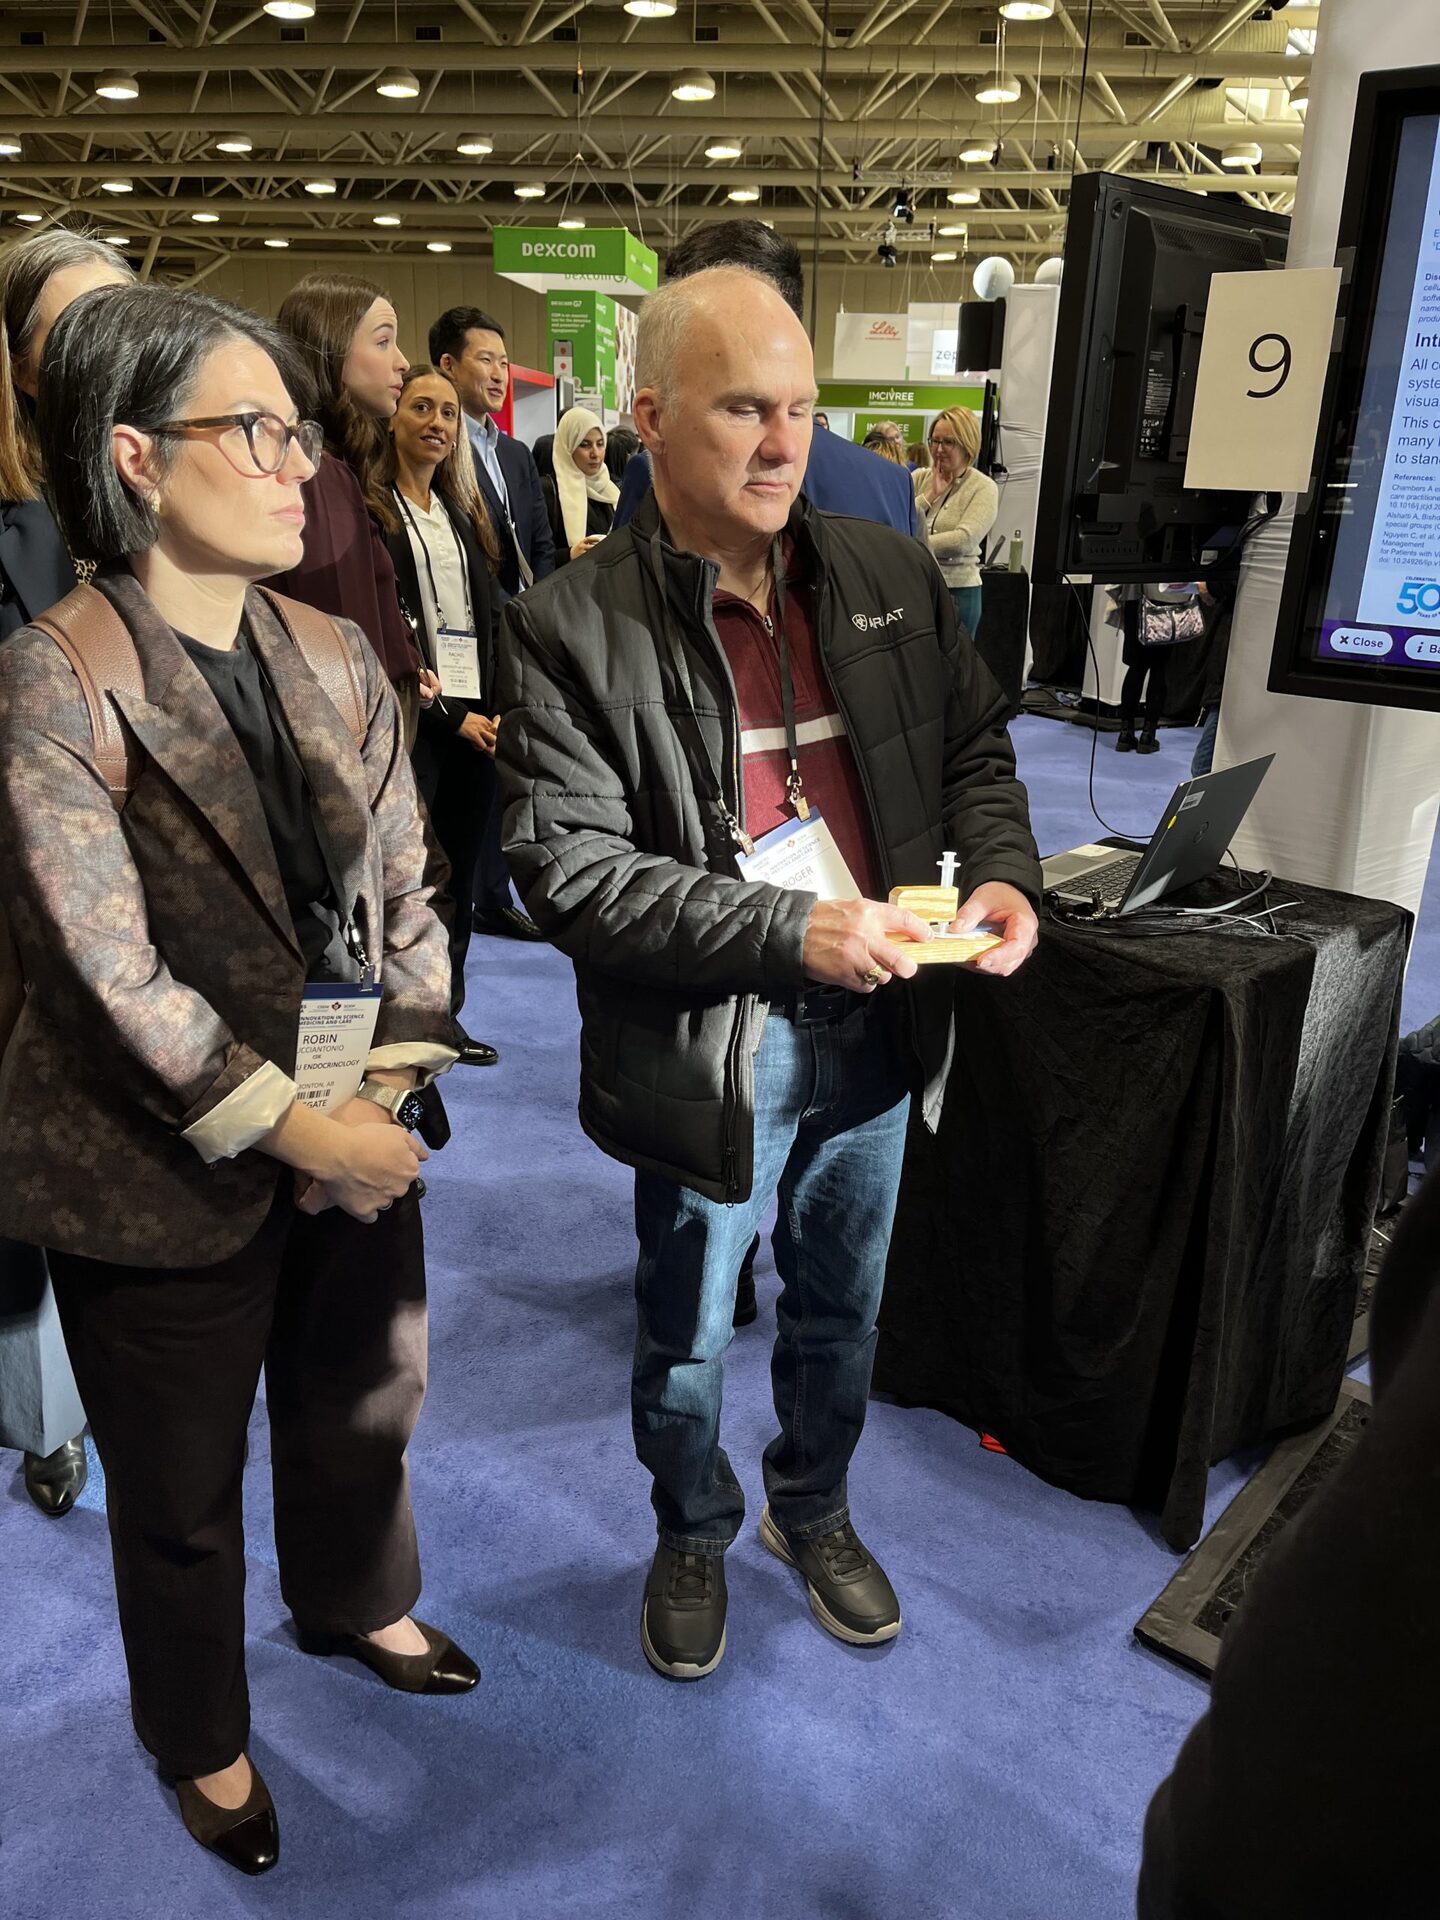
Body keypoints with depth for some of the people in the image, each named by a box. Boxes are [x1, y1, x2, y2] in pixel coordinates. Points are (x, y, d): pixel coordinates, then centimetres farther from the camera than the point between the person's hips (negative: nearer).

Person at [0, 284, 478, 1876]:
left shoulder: (335, 659, 1)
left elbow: (403, 884, 4)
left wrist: (407, 1049, -9)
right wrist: (291, 1127, -19)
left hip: (355, 1139, 6)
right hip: (167, 1182, -5)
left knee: (362, 1410, 26)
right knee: (183, 1500, 18)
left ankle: (353, 1603, 58)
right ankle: (199, 1737, 48)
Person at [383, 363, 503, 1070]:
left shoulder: (462, 515, 19)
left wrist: (495, 711, 3)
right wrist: (447, 715, -11)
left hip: (477, 723, 6)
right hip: (412, 721, -6)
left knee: (459, 874, 10)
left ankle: (446, 1013, 21)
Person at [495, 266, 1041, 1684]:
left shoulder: (890, 577, 0)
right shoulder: (568, 628, -15)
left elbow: (974, 743, 10)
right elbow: (569, 868, -20)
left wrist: (1000, 872, -10)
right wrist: (791, 931, -27)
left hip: (874, 1029, 4)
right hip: (705, 1047, -4)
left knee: (839, 1310, 24)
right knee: (686, 1337, 18)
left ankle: (814, 1510, 52)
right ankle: (693, 1535, 48)